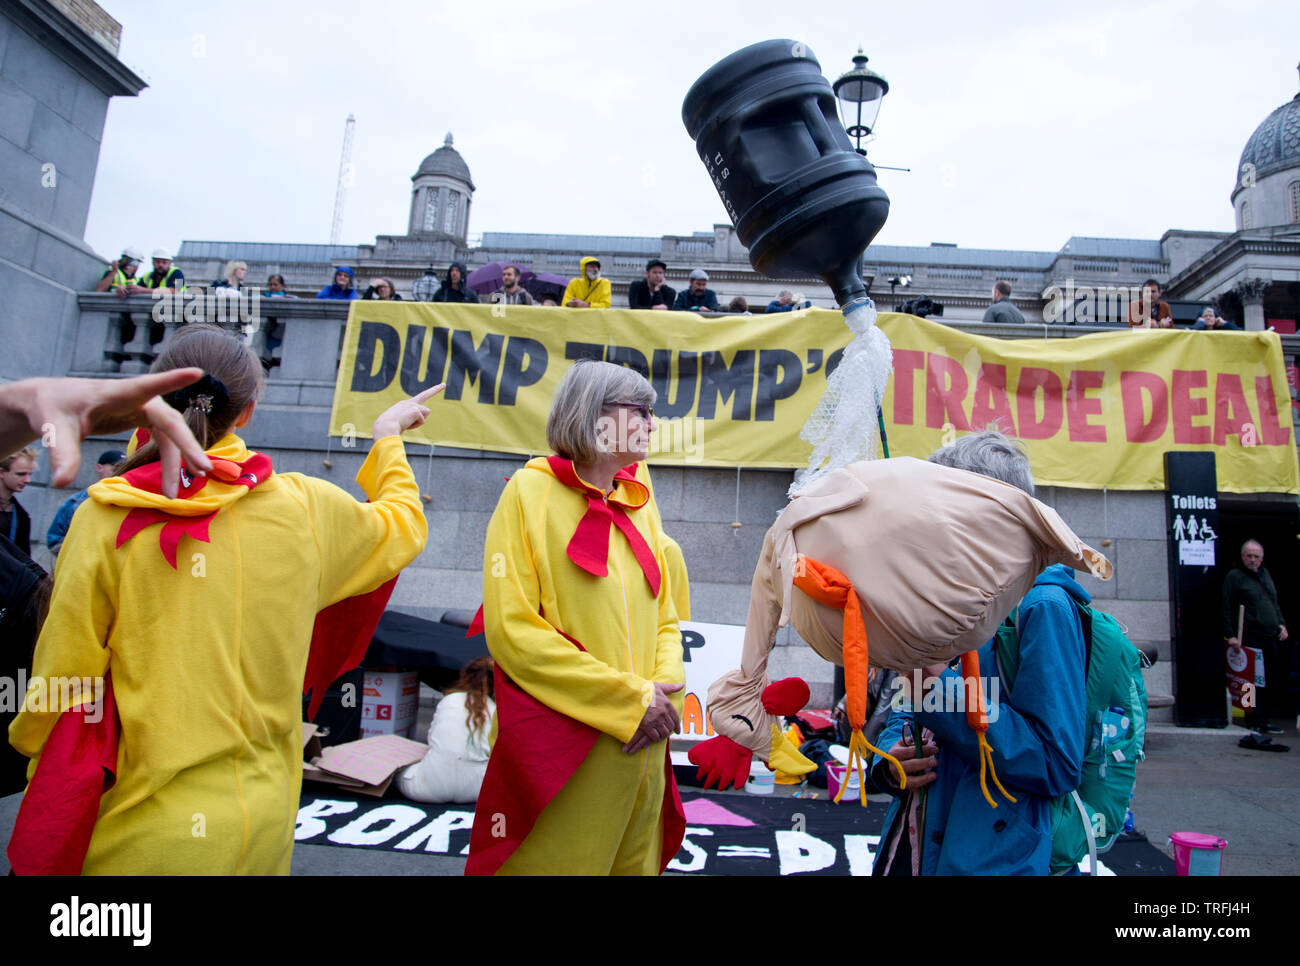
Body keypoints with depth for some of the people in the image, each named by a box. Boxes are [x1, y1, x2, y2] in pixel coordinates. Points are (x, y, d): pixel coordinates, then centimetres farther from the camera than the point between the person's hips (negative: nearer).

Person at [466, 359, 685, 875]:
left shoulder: (641, 506, 12)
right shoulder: (531, 492, -5)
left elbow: (665, 618, 14)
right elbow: (511, 628, -13)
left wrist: (666, 694, -7)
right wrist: (631, 699, -14)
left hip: (642, 748, 6)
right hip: (561, 753, -5)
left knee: (635, 863, 16)